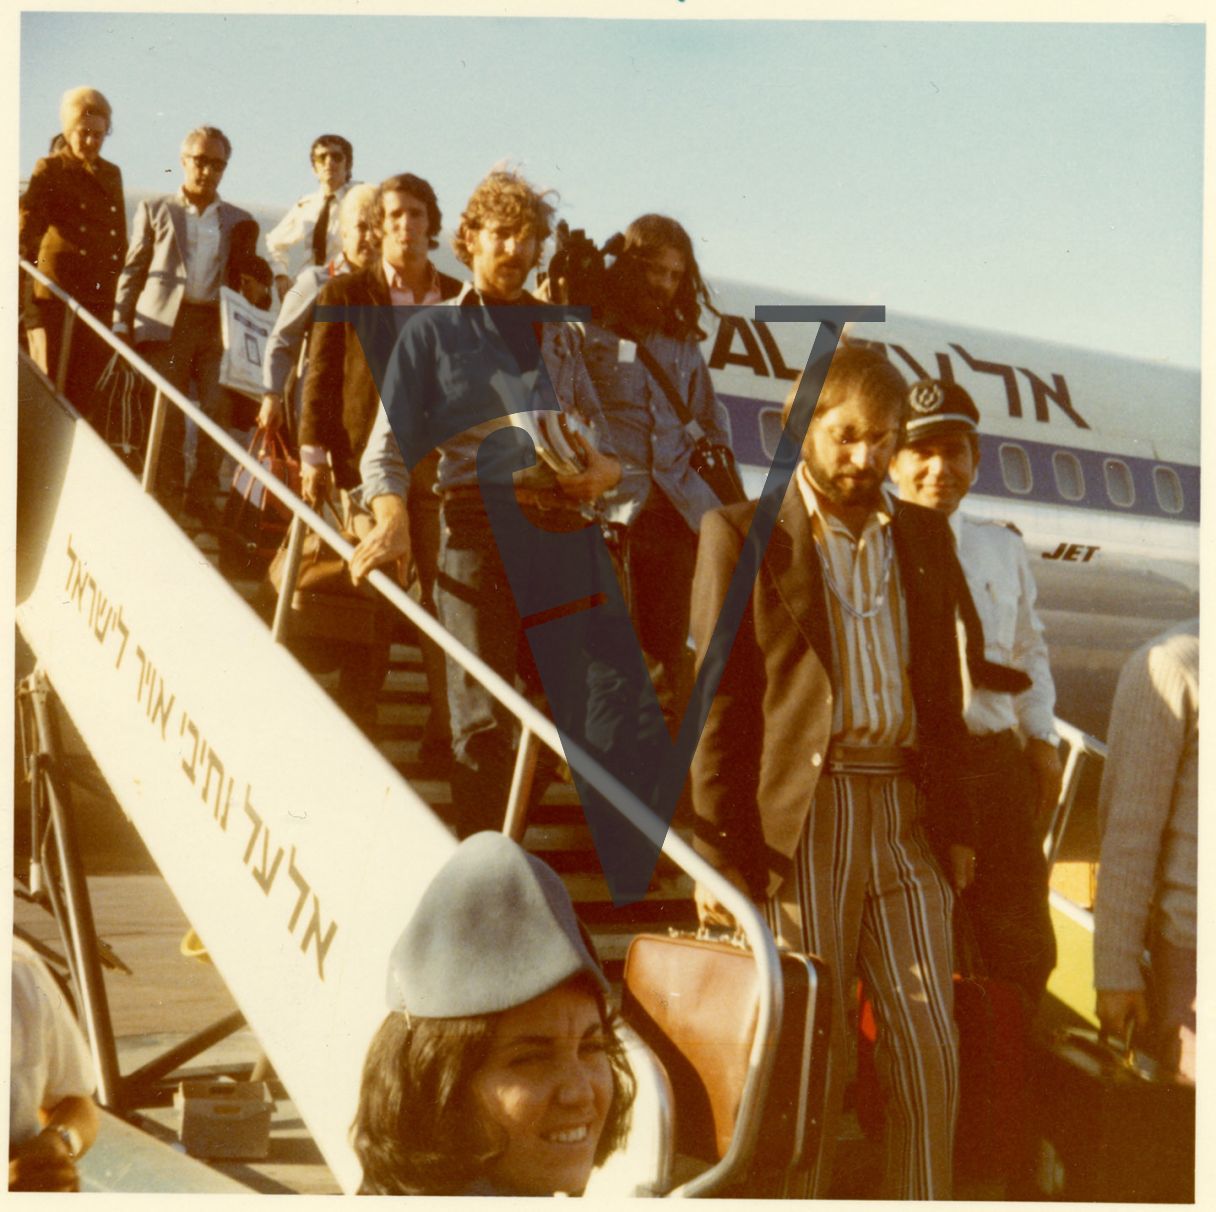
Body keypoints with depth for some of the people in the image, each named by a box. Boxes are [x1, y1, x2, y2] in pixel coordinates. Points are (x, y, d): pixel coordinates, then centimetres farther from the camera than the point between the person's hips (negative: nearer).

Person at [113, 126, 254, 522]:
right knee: (167, 418, -3)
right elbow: (133, 270, 11)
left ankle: (203, 502, 1)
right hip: (165, 324, -1)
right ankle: (168, 501, 7)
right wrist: (121, 322, 3)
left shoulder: (240, 220, 17)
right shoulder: (154, 210, 14)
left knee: (218, 414, -8)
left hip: (217, 325, 1)